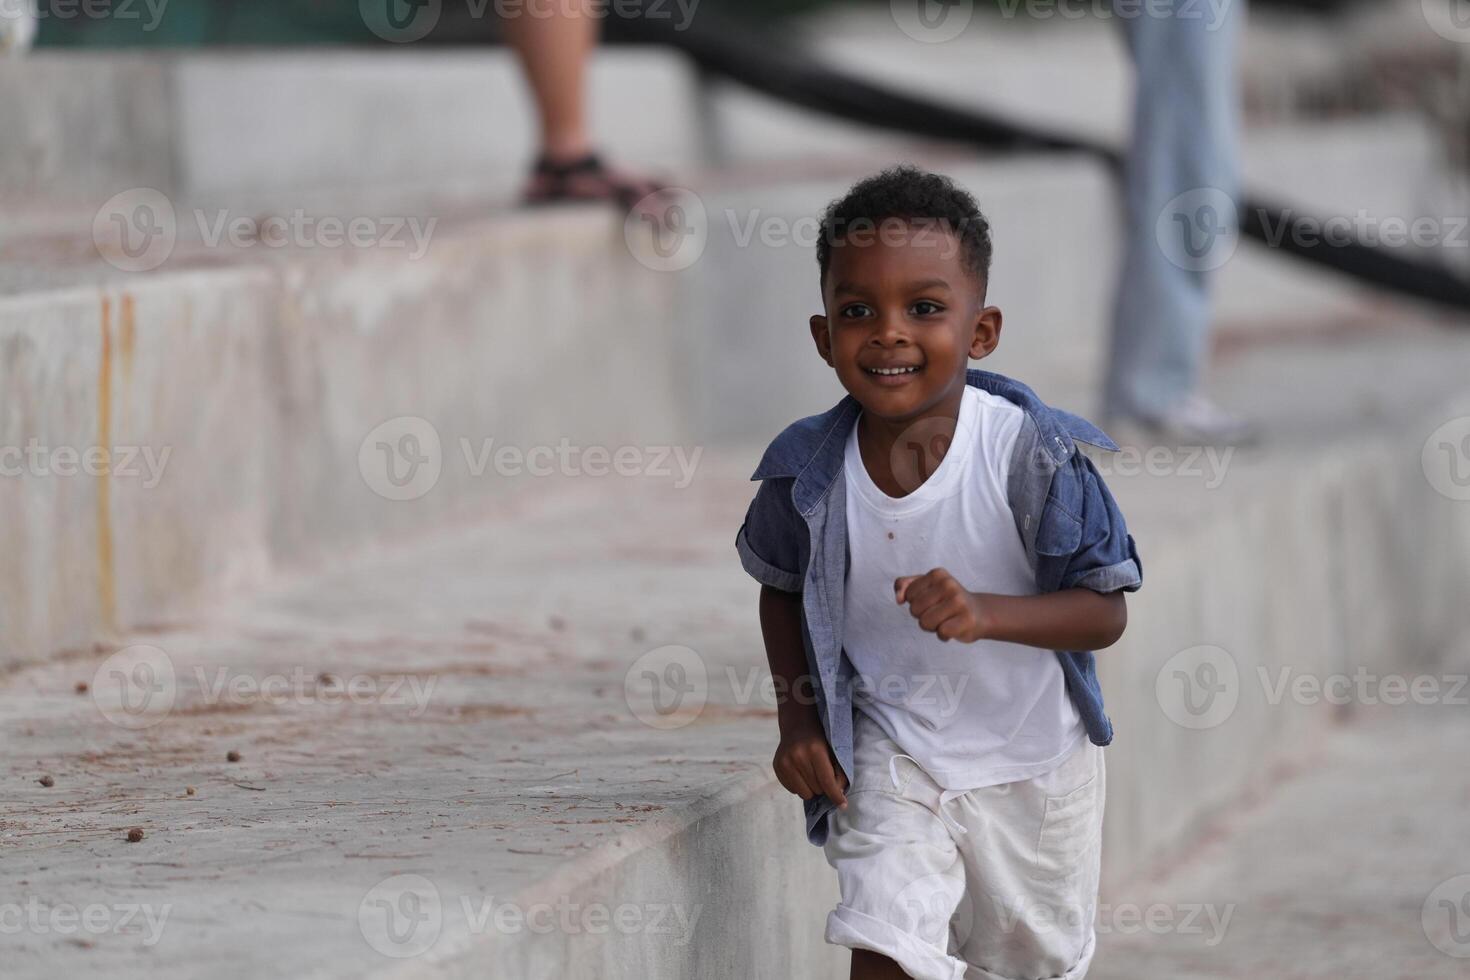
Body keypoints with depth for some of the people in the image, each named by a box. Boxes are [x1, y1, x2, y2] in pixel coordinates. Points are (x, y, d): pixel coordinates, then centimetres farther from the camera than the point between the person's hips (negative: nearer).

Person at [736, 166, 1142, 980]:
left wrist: (985, 613, -37)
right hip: (890, 752, 0)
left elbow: (1105, 612, -20)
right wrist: (796, 719, -5)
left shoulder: (1034, 454, -23)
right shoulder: (806, 471, -15)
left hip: (1033, 755, 0)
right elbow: (782, 588, 6)